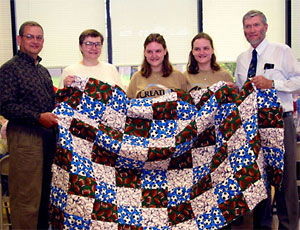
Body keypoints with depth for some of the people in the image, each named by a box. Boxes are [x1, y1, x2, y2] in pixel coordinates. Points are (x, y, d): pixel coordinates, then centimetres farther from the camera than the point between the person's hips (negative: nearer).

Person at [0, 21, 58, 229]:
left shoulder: (43, 71, 19)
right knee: (27, 194, -5)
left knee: (45, 190, 15)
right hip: (24, 136, -8)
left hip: (48, 135, 8)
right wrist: (38, 117, -19)